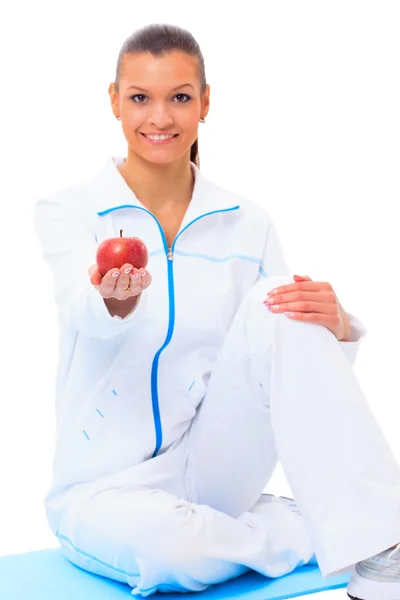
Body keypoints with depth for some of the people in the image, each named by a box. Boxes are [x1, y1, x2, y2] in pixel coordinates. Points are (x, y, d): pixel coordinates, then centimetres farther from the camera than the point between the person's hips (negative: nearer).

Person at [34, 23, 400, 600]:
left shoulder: (246, 222, 2)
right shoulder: (66, 211, -4)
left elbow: (301, 366, -1)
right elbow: (85, 316, -25)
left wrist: (334, 326, -26)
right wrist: (113, 301, -50)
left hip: (213, 464, 2)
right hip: (106, 484, -1)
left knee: (278, 302, -23)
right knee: (164, 545, -38)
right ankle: (313, 533, -10)